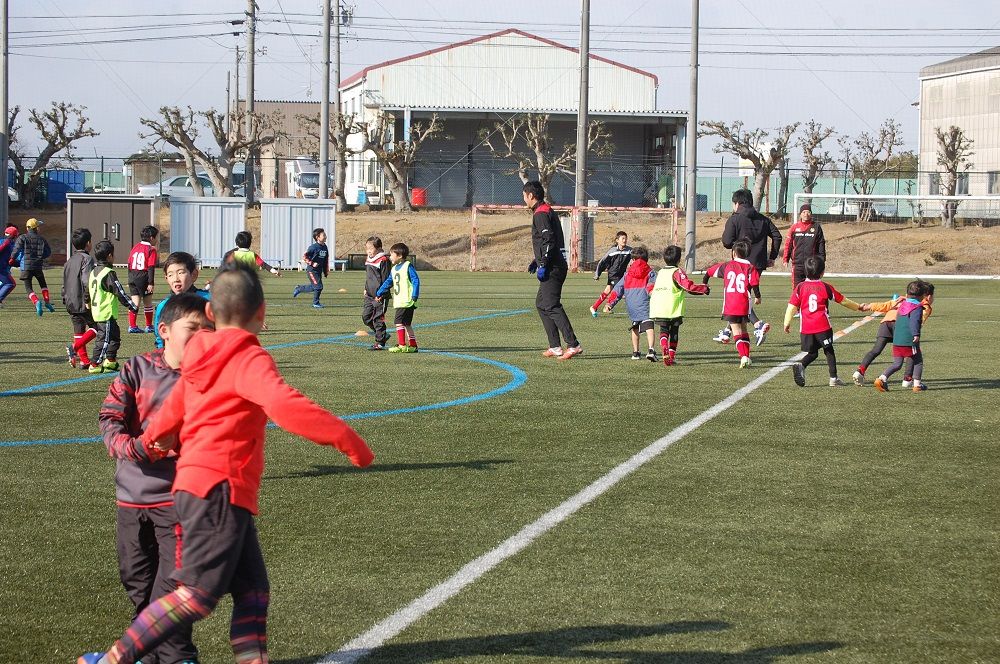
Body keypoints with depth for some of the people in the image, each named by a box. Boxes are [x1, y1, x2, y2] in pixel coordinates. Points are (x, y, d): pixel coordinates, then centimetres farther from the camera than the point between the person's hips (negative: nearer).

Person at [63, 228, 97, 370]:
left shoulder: (69, 261, 14)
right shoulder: (86, 259, -12)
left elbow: (64, 284, 17)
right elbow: (86, 282, -23)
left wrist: (65, 300, 23)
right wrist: (88, 300, -19)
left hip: (71, 303, 8)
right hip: (82, 303, -8)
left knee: (79, 330, 11)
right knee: (95, 327, 1)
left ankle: (84, 360, 11)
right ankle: (74, 347, -16)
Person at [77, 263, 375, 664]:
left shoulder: (202, 360, 15)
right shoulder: (249, 359, -10)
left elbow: (172, 409, 29)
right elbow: (284, 405, -28)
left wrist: (151, 442, 48)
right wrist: (347, 439, -28)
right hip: (219, 489, -9)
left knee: (253, 592, 7)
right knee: (198, 594, -10)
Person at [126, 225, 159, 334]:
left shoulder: (135, 247, 10)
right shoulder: (151, 249, -8)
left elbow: (129, 264, 12)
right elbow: (151, 268, -13)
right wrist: (150, 283, -14)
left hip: (133, 278, 5)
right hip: (143, 279, -5)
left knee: (134, 303, 6)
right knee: (148, 303, 8)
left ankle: (132, 326, 3)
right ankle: (149, 326, 14)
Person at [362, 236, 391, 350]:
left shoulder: (383, 260, -13)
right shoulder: (368, 260, 13)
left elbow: (386, 279, -13)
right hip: (369, 295, 9)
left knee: (378, 319, -4)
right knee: (366, 316, 8)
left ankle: (380, 342, 4)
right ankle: (383, 335, 22)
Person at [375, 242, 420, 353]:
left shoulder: (408, 266, -8)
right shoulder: (394, 269, 17)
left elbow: (416, 280, -13)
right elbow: (388, 283, 25)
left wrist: (414, 296, -18)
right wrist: (379, 294, 24)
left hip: (406, 301, -9)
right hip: (398, 302, 9)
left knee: (399, 322, -12)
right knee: (406, 324, 11)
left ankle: (401, 345, -9)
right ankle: (412, 346, 17)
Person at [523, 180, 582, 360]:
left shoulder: (541, 214, -12)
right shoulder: (548, 211, 20)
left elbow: (548, 241, -21)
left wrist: (542, 265, -21)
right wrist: (536, 262, 28)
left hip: (552, 269, -11)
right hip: (556, 267, 11)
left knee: (551, 306, -14)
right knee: (541, 304, 16)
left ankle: (573, 345, -21)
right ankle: (555, 347, 14)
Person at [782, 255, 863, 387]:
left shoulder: (800, 287, 3)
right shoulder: (825, 287, 2)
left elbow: (792, 306, -1)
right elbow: (842, 301, 11)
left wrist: (787, 322, 9)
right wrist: (858, 307, 26)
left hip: (806, 328, 2)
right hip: (823, 326, -2)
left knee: (812, 353, 13)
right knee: (829, 351, 13)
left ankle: (800, 365, -16)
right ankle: (833, 378, 12)